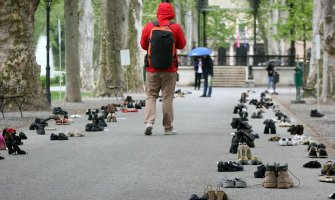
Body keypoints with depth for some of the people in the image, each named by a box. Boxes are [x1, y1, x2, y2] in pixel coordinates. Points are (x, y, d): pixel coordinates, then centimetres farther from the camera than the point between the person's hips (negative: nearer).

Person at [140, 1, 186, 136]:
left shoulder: (148, 27, -5)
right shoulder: (175, 28, -7)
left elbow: (143, 45, 5)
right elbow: (182, 45, 3)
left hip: (152, 69, 1)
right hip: (170, 69, 0)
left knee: (151, 96, 9)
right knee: (167, 98, 6)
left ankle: (149, 122, -9)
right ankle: (168, 128, 9)